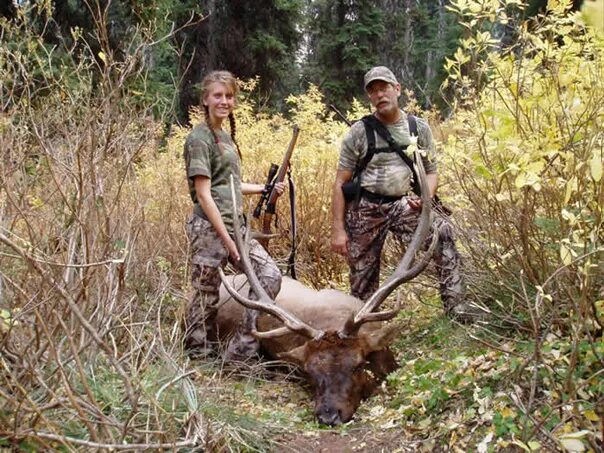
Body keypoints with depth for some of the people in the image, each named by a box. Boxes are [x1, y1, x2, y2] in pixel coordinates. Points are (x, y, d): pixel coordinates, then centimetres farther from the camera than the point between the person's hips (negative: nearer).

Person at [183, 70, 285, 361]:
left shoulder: (227, 137, 17)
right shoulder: (200, 137, -8)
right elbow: (203, 194, -14)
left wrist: (266, 188, 20)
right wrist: (226, 239, -17)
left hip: (236, 226, 8)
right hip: (209, 228, -8)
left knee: (270, 275, -2)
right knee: (205, 296, -2)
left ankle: (241, 351, 5)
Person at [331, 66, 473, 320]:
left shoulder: (419, 128, 2)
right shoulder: (359, 132, -4)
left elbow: (431, 172, 11)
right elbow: (341, 182, -3)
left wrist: (426, 197, -12)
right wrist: (338, 229, -8)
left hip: (402, 205, 1)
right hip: (365, 209, -1)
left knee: (441, 231, -25)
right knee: (362, 283, 5)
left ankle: (455, 307, -20)